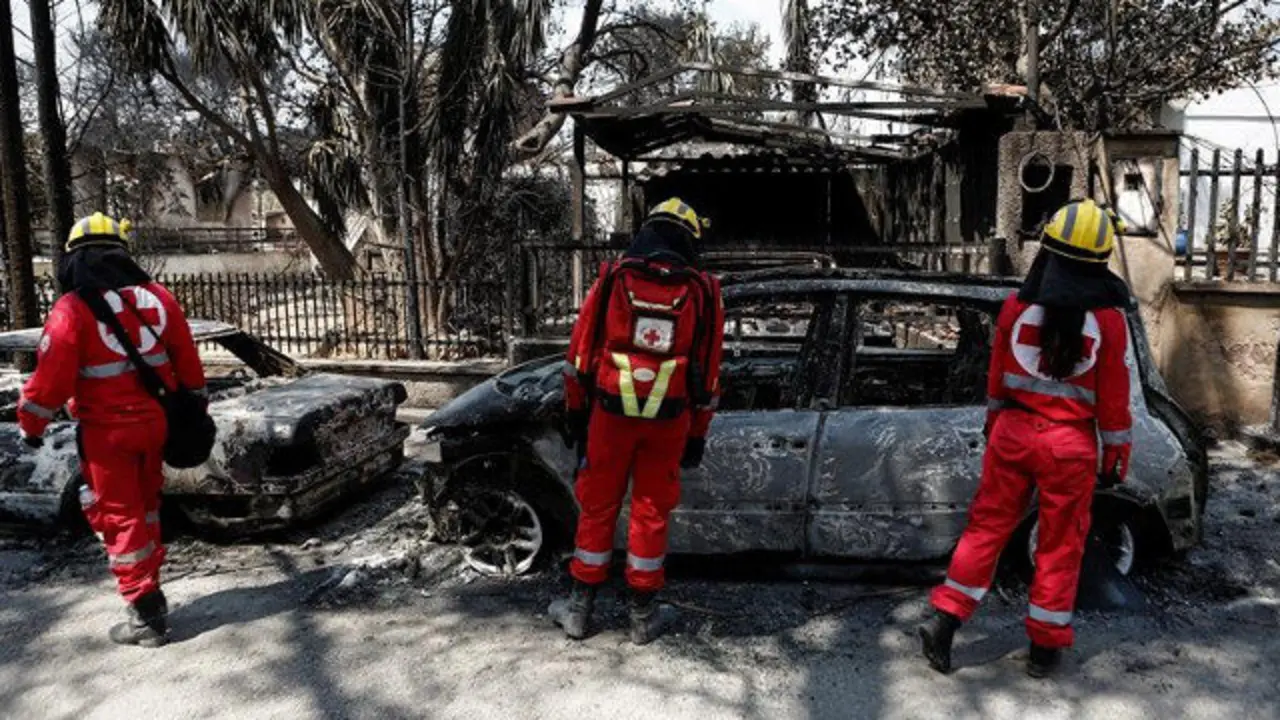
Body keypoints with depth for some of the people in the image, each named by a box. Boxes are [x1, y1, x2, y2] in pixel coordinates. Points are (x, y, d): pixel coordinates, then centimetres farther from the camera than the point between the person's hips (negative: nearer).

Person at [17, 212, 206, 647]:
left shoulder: (72, 309, -14)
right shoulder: (156, 297, 1)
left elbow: (52, 376, -14)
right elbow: (187, 361, 6)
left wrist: (31, 424, 1)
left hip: (108, 431, -5)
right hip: (154, 420, 5)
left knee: (119, 516, 5)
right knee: (144, 505, 22)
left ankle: (147, 615, 7)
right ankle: (149, 588, 34)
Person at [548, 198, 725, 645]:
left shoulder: (613, 280, -2)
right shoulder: (702, 292, 1)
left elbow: (580, 353, 1)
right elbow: (708, 372, 4)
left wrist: (576, 411, 11)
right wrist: (697, 436, 12)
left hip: (611, 413, 0)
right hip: (669, 420, 1)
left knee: (598, 507, 11)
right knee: (652, 512, 11)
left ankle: (580, 609, 22)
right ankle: (643, 616, 20)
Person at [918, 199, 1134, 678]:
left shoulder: (1018, 307, -4)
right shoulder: (1107, 319, -10)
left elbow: (997, 375, 5)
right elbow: (1113, 395, -4)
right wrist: (1116, 453, 8)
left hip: (1013, 433, 2)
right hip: (1070, 445, -2)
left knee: (988, 525, 12)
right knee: (1060, 542, 10)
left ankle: (946, 619, 9)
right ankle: (1045, 646, 19)